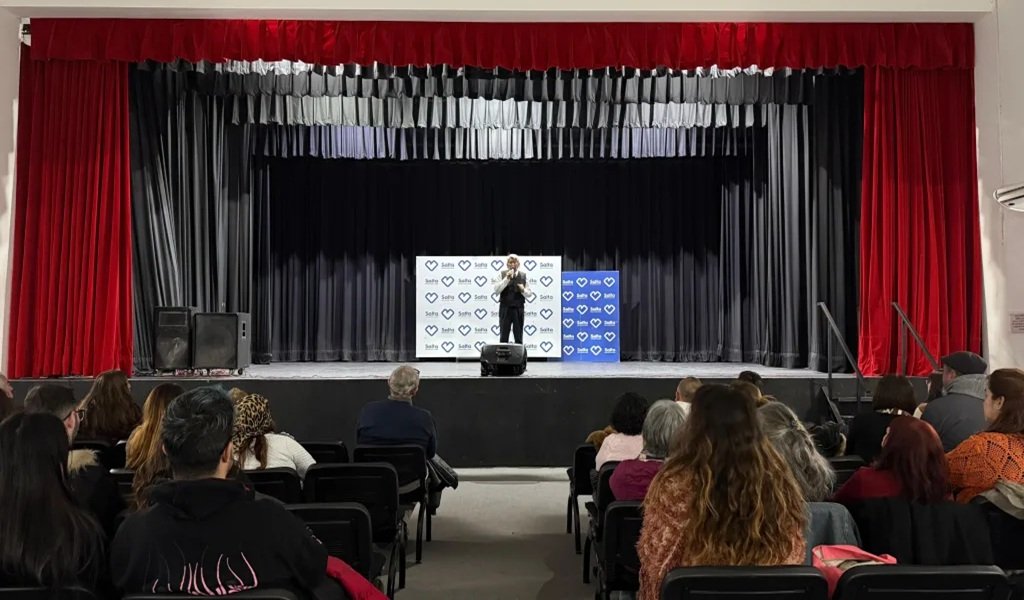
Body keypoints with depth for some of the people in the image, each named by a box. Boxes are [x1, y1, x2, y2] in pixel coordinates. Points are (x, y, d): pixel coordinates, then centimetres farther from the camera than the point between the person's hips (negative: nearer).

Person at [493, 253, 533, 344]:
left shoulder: (523, 276, 6)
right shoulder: (502, 274, 2)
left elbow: (529, 293, 9)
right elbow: (496, 290, -9)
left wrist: (523, 290, -13)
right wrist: (506, 278, -15)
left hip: (518, 309, 1)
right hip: (505, 309, -1)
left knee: (518, 337, 4)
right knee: (504, 336, 1)